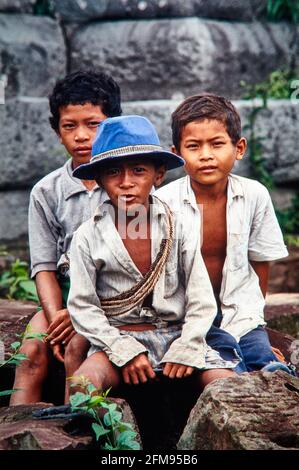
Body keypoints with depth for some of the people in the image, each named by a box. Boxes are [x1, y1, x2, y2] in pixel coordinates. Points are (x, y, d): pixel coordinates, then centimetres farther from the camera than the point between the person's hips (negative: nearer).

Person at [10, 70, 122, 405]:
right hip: (65, 295, 3)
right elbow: (45, 267, 5)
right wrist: (56, 316, -16)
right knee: (33, 350, -22)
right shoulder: (46, 192, 8)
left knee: (78, 345, -29)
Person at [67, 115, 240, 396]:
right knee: (82, 384, -32)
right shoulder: (88, 237, -1)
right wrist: (125, 351, -13)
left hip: (175, 336, 2)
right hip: (117, 338, -1)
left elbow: (202, 301, 1)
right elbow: (82, 306, -4)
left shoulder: (179, 229, 2)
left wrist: (186, 350, -11)